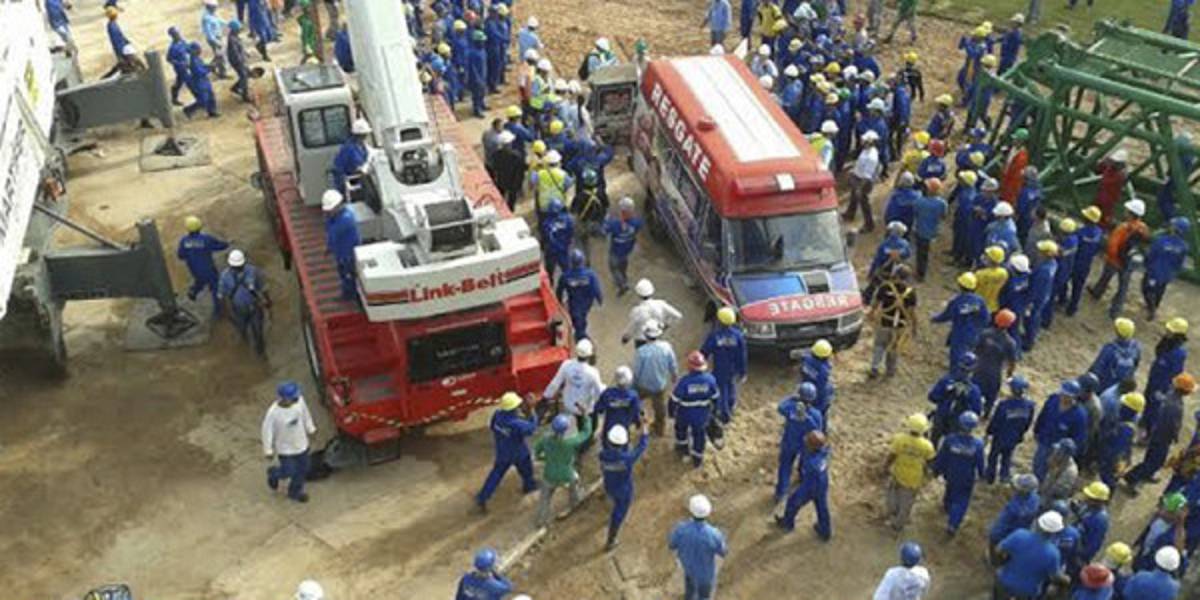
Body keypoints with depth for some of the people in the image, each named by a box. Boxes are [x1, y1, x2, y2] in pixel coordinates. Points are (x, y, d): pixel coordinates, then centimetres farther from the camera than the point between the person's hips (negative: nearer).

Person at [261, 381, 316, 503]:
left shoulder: (299, 400, -23)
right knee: (289, 472, 14)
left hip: (301, 444, 5)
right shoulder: (273, 413, -35)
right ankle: (273, 473, 48)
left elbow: (305, 414, -1)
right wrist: (268, 451, -8)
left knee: (302, 469, 21)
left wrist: (310, 429, 13)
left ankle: (295, 491, 48)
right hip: (285, 448, -5)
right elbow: (267, 431, -19)